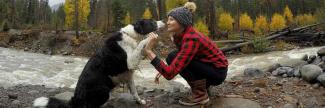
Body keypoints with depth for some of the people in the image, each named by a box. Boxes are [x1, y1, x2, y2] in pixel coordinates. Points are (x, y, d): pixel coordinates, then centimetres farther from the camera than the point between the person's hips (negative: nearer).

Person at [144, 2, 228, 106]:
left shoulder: (191, 39, -30)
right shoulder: (180, 35, -3)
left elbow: (170, 74, -36)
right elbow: (182, 56, 16)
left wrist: (149, 51, -37)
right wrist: (163, 70, 2)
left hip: (218, 72, -8)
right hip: (207, 67, 8)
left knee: (173, 57, -20)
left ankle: (200, 94, -10)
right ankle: (203, 84, 13)